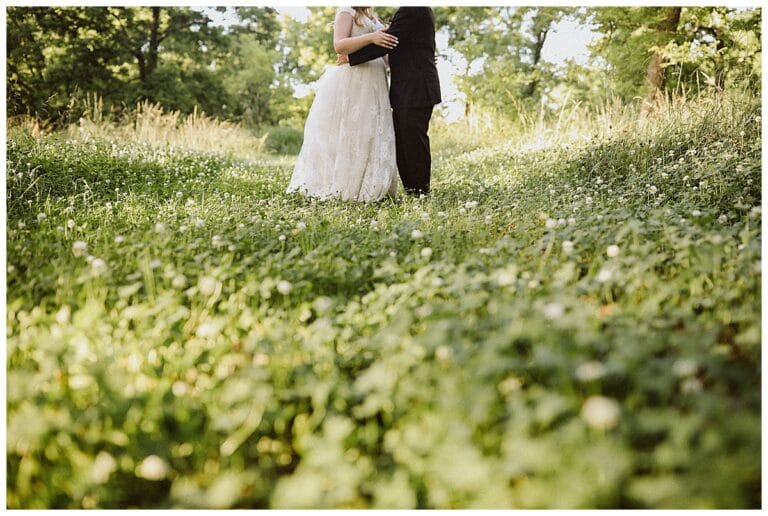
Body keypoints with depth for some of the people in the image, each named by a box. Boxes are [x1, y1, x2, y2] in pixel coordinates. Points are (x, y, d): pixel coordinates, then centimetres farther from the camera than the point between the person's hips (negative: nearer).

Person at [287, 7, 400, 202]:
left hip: (372, 89, 8)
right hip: (350, 85, -8)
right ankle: (340, 187, -7)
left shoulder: (372, 19, 23)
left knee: (370, 137, 3)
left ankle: (369, 189, 3)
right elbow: (339, 45, -15)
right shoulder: (346, 12, 1)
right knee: (347, 134, -9)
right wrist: (370, 38, -25)